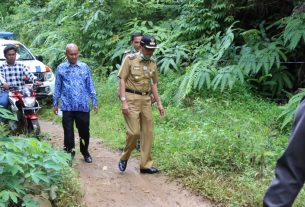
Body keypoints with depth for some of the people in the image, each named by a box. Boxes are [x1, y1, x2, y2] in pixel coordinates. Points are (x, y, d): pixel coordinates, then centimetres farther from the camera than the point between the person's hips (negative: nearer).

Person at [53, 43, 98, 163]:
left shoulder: (84, 67, 5)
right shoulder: (61, 68, 4)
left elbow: (90, 85, 8)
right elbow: (57, 87, 8)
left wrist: (94, 102, 6)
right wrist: (55, 103, 7)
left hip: (83, 106, 1)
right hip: (67, 106, -1)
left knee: (84, 131, 10)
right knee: (68, 131, 4)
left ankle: (85, 152, 30)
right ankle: (69, 152, 18)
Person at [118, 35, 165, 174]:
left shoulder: (152, 64, 10)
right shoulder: (130, 59, -6)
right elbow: (122, 80, -8)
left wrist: (159, 103, 13)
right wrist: (123, 101, -16)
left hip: (146, 100, 6)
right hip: (131, 99, -5)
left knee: (148, 133, 5)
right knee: (134, 132, -9)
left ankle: (146, 165, 16)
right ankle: (124, 157, 17)